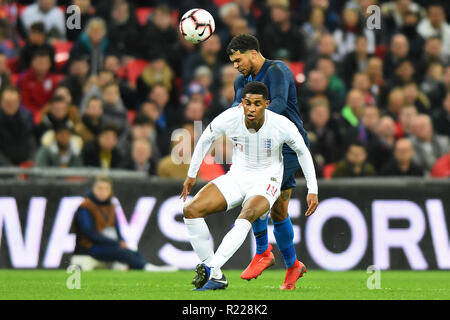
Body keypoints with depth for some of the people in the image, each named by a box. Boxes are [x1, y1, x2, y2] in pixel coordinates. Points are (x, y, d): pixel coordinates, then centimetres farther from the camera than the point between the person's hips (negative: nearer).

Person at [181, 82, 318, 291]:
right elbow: (206, 139, 6)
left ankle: (210, 269, -43)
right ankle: (216, 277, -12)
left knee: (247, 216, -37)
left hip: (266, 181, -4)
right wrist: (191, 175, 15)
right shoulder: (228, 119, -16)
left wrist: (312, 190, 3)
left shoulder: (283, 126, -20)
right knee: (191, 211, -14)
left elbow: (302, 152, 1)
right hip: (237, 177, 4)